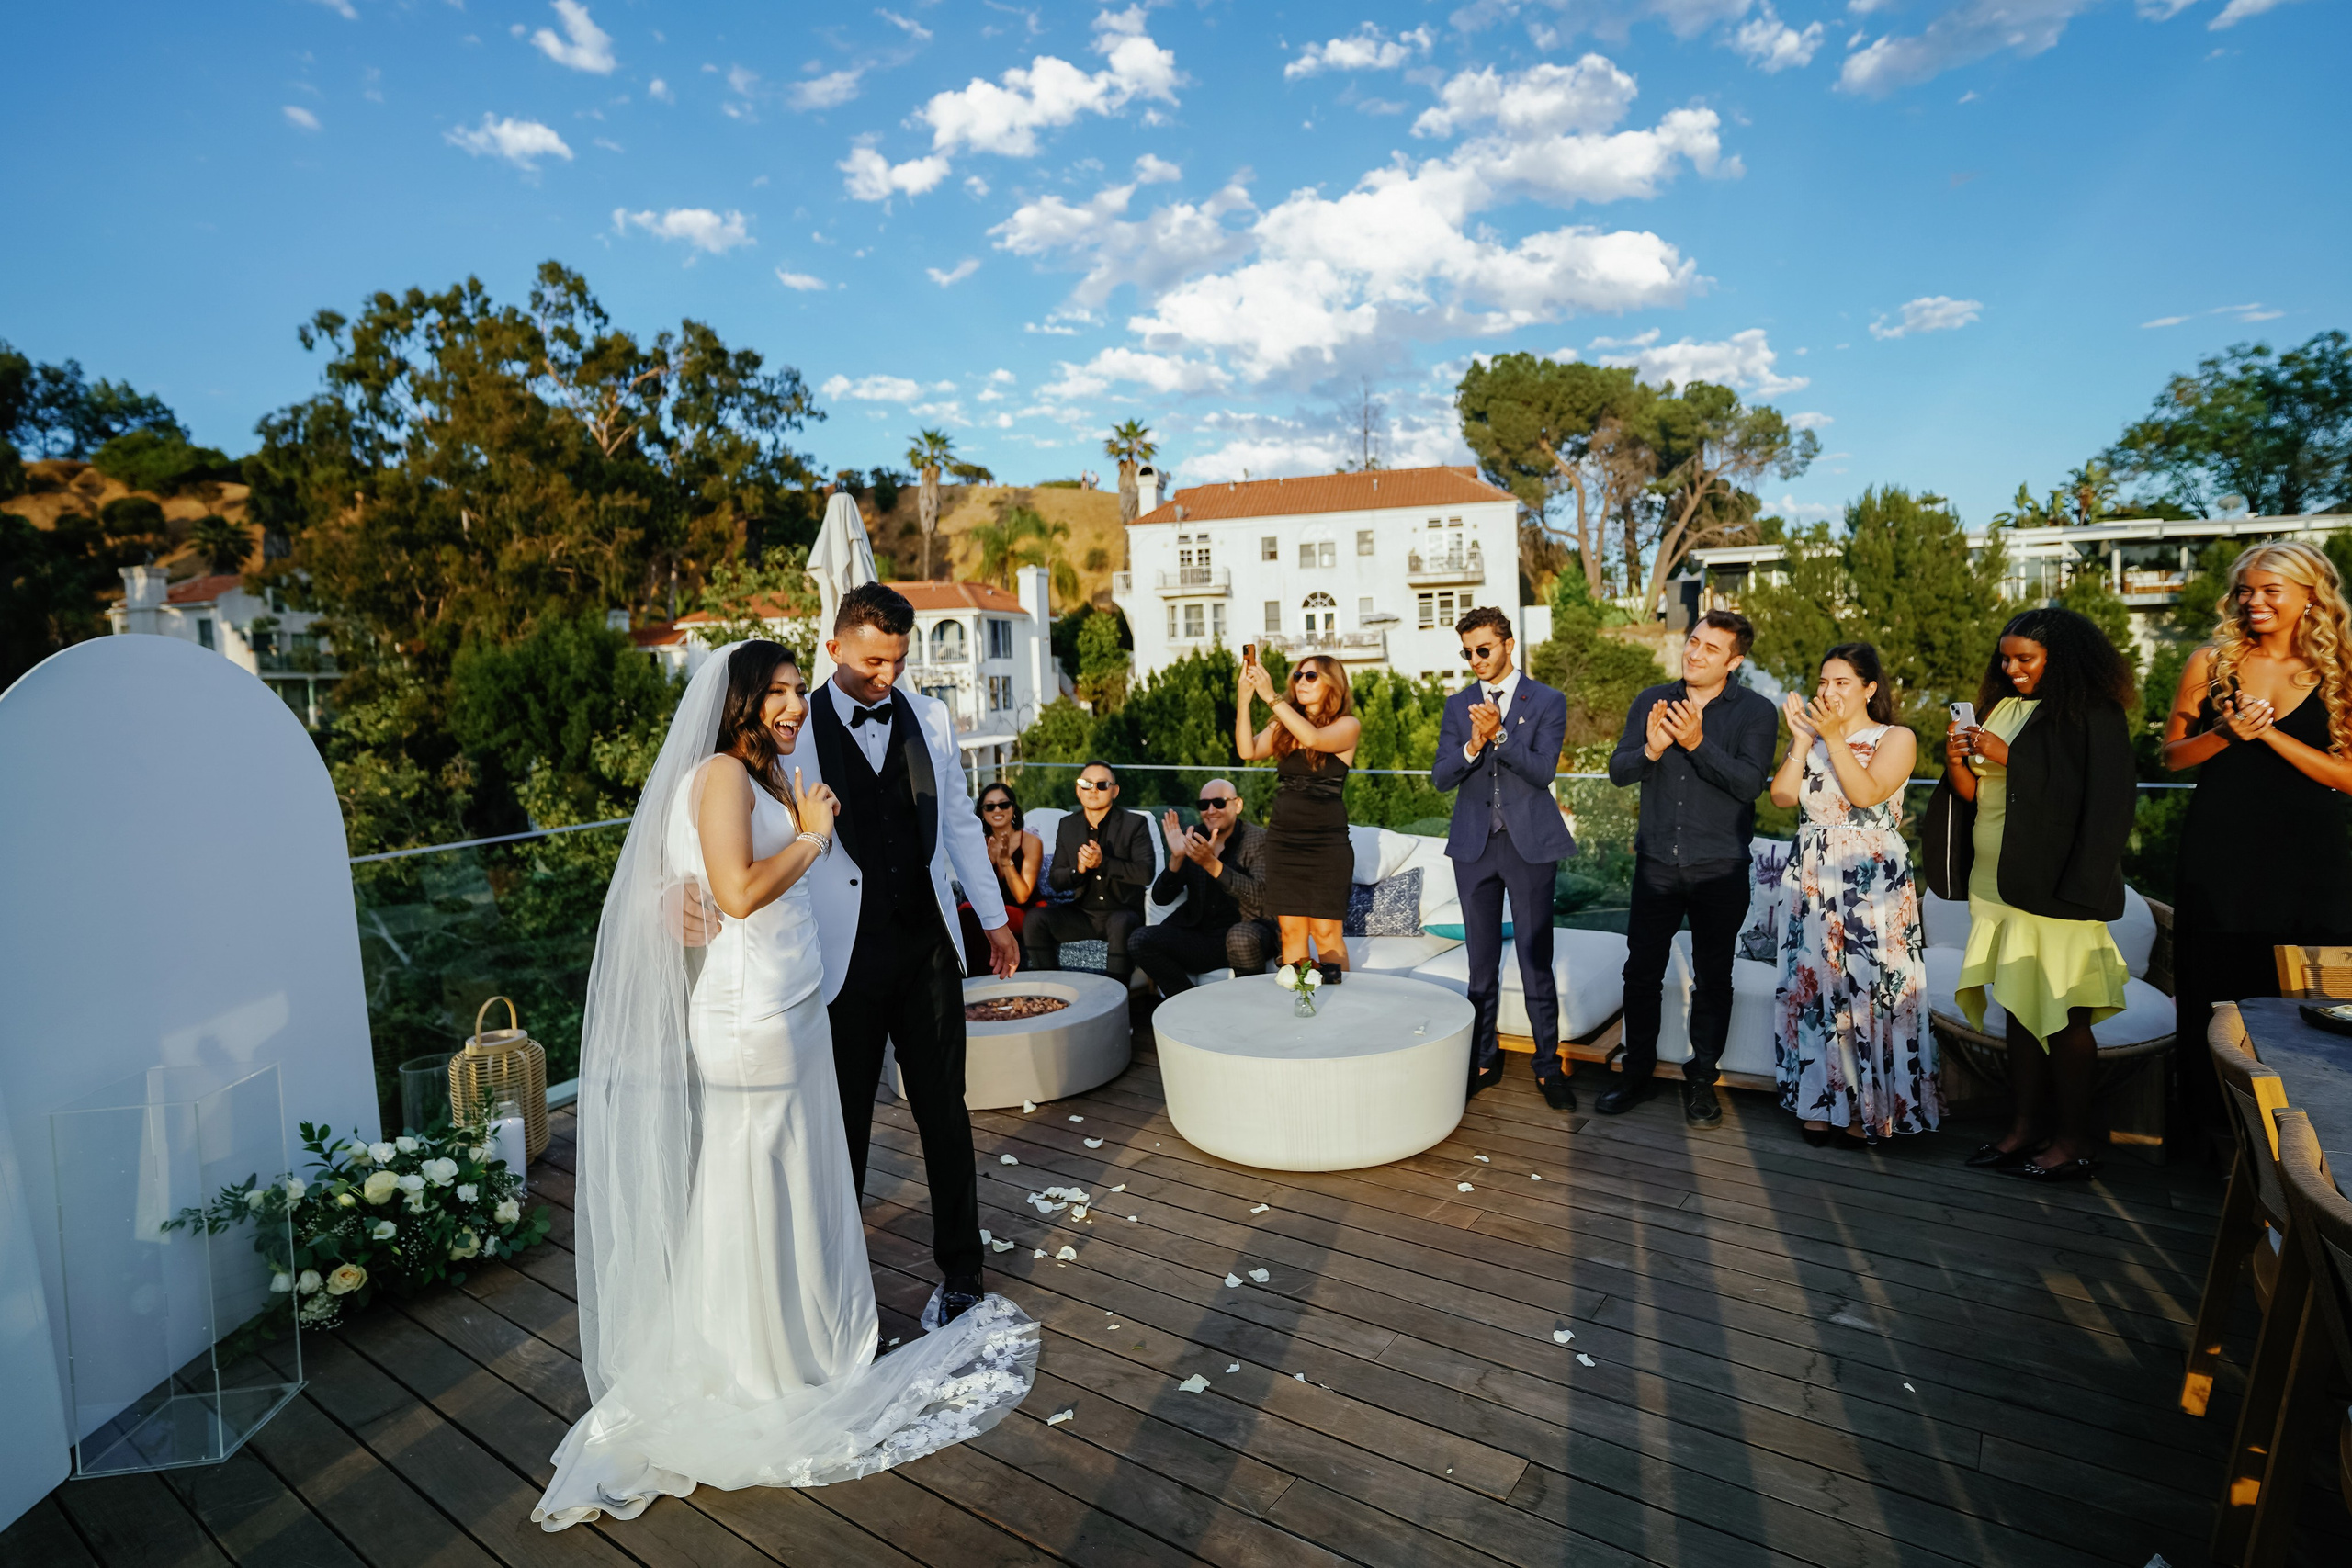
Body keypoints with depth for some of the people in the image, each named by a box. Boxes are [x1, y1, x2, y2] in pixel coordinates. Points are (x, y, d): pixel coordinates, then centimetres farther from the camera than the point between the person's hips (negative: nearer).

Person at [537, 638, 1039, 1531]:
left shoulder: (774, 776, 14)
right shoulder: (721, 774, -13)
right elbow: (739, 892, -23)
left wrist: (815, 826, 0)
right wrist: (810, 837, -13)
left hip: (793, 1008, 9)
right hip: (748, 1013, -9)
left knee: (794, 1175, 17)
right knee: (748, 1182, 5)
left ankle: (799, 1339, 33)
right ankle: (755, 1368, 21)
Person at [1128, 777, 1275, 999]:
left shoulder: (1258, 839, -2)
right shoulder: (1193, 838, 8)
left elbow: (1260, 895, -20)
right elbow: (1161, 898, 4)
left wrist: (1211, 863, -28)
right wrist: (1176, 857, -13)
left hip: (1245, 931, -4)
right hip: (1199, 934, 4)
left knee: (1241, 937, -38)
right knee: (1139, 940, -18)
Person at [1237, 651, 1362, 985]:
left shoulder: (1347, 726, -1)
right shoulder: (1283, 727, 11)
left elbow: (1314, 738, -22)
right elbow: (1248, 750, -6)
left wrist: (1271, 696, -23)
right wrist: (1245, 697, -15)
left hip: (1326, 842, -4)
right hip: (1282, 840, 4)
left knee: (1326, 932, -3)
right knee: (1291, 931, 4)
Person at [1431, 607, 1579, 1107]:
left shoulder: (1547, 702, 0)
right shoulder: (1458, 705, 9)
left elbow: (1543, 770, -12)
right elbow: (1440, 777, 0)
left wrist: (1499, 735, -24)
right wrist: (1472, 746, -18)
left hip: (1530, 843, -3)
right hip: (1474, 845, 3)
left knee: (1536, 962, 1)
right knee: (1482, 963, 11)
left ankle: (1548, 1067, 14)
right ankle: (1484, 1061, 22)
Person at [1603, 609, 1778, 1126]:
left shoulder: (1755, 712, -4)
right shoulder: (1651, 702, 4)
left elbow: (1749, 782, -17)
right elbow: (1618, 771, -2)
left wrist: (1698, 743, -29)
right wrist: (1651, 749, -22)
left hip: (1720, 869, -2)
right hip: (1657, 865, 2)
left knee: (1712, 978, 9)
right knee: (1641, 972, 7)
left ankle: (1701, 1080, 24)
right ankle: (1638, 1074, 22)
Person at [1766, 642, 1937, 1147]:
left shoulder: (1896, 738, 2)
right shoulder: (1810, 736, 14)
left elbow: (1867, 792, -16)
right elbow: (1782, 796, -1)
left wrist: (1833, 736, -18)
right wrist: (1801, 739, -7)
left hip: (1872, 883, -4)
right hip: (1812, 879, 4)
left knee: (1868, 988, -4)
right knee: (1813, 987, 5)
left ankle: (1868, 1109, 8)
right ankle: (1821, 1103, 14)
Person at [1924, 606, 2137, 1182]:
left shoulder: (2093, 716, -4)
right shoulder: (2002, 708, 14)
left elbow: (2103, 799, -14)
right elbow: (1974, 794, 15)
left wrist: (2009, 757, -15)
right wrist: (1958, 762, -5)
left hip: (2055, 885, -6)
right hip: (1998, 881, 6)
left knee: (2060, 1013, -3)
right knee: (2018, 1005, 10)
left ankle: (2074, 1140, 8)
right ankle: (2029, 1125, 18)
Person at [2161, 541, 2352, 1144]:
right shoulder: (2211, 662, 4)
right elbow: (2172, 756, 6)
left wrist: (2269, 732, -14)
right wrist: (2224, 734, -12)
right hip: (2222, 850, 0)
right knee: (2218, 987, 4)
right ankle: (2219, 1130, 16)